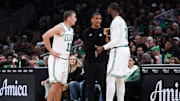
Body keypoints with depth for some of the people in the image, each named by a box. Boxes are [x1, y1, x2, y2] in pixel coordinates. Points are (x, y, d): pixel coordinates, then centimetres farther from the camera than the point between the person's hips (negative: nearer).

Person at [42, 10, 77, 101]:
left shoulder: (71, 30, 15)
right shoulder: (60, 27, -12)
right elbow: (45, 36, -21)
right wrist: (51, 51, -18)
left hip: (65, 60, 9)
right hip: (57, 59, -9)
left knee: (61, 85, 7)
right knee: (56, 84, -14)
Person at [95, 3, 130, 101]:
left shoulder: (116, 21, -13)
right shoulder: (122, 20, 19)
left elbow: (117, 40, -19)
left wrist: (103, 48, -20)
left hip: (118, 51, -10)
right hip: (125, 49, 10)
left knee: (110, 79, -12)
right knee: (120, 79, 12)